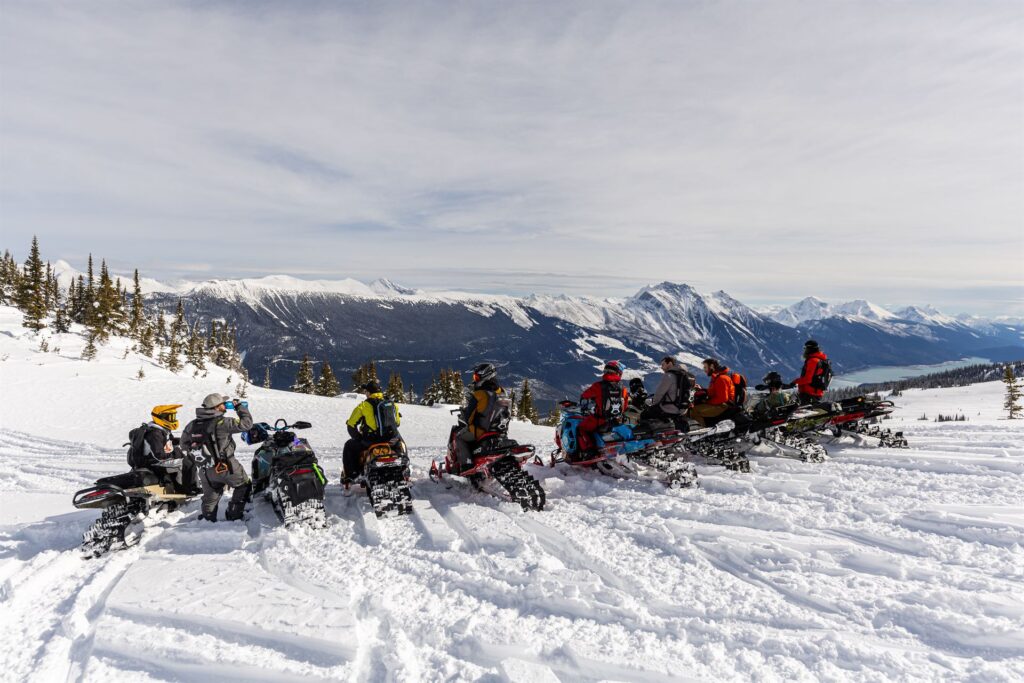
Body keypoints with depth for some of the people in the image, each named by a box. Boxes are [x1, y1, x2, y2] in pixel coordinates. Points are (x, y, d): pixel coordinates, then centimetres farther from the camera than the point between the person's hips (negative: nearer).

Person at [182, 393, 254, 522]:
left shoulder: (192, 425, -2)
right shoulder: (221, 423, -22)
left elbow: (184, 442, 12)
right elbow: (246, 423, -21)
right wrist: (240, 407, -8)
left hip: (205, 471, 6)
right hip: (225, 467, -6)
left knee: (210, 498, 23)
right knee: (244, 485, 17)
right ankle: (233, 515, 16)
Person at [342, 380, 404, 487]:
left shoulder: (364, 405, -6)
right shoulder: (392, 404, 6)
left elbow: (351, 425, -4)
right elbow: (397, 422, 16)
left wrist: (358, 438, 11)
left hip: (371, 441, -3)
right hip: (392, 441, 3)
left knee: (349, 446, 22)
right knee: (400, 440, 38)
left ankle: (349, 476, 18)